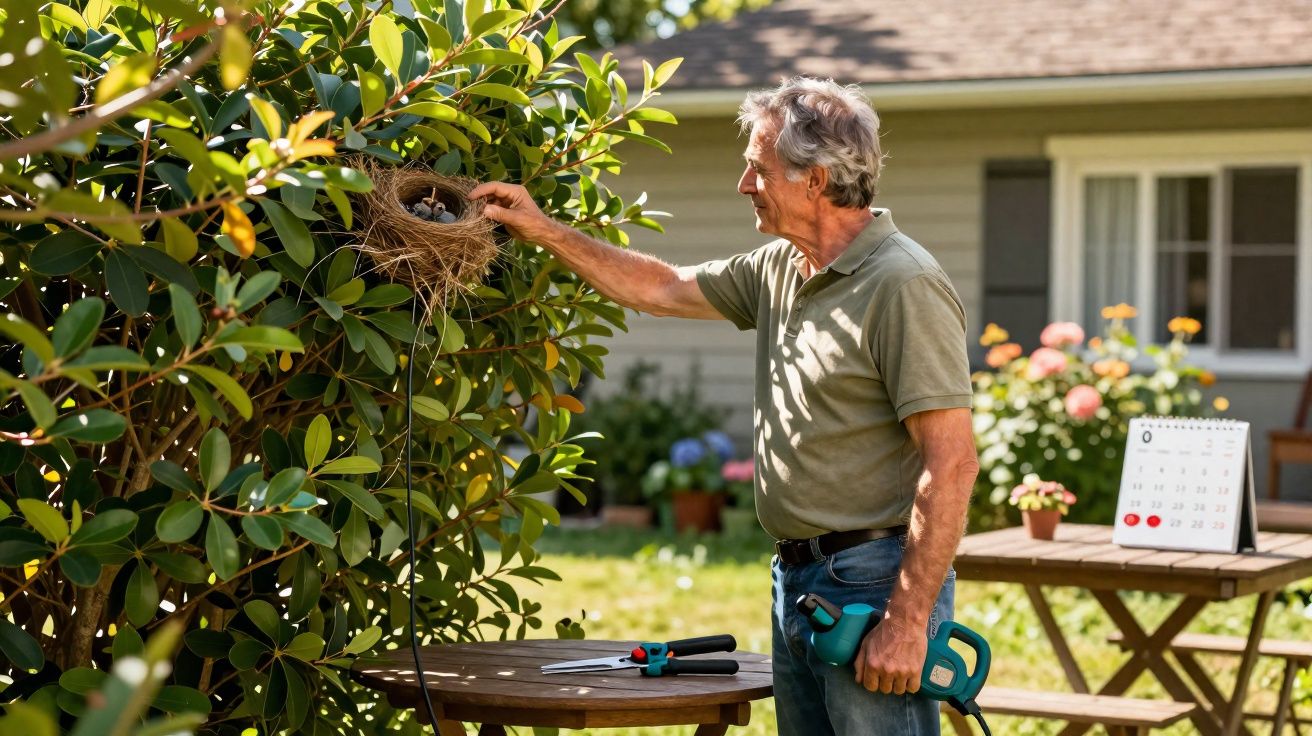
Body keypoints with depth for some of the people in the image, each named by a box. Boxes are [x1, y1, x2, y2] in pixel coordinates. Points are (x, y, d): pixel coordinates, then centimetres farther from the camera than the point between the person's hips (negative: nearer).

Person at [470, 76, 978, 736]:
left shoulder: (904, 285, -16)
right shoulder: (778, 269, 12)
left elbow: (951, 461, -20)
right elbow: (662, 289, 25)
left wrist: (907, 622, -23)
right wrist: (545, 232, 19)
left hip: (876, 582, -9)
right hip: (798, 580, 9)